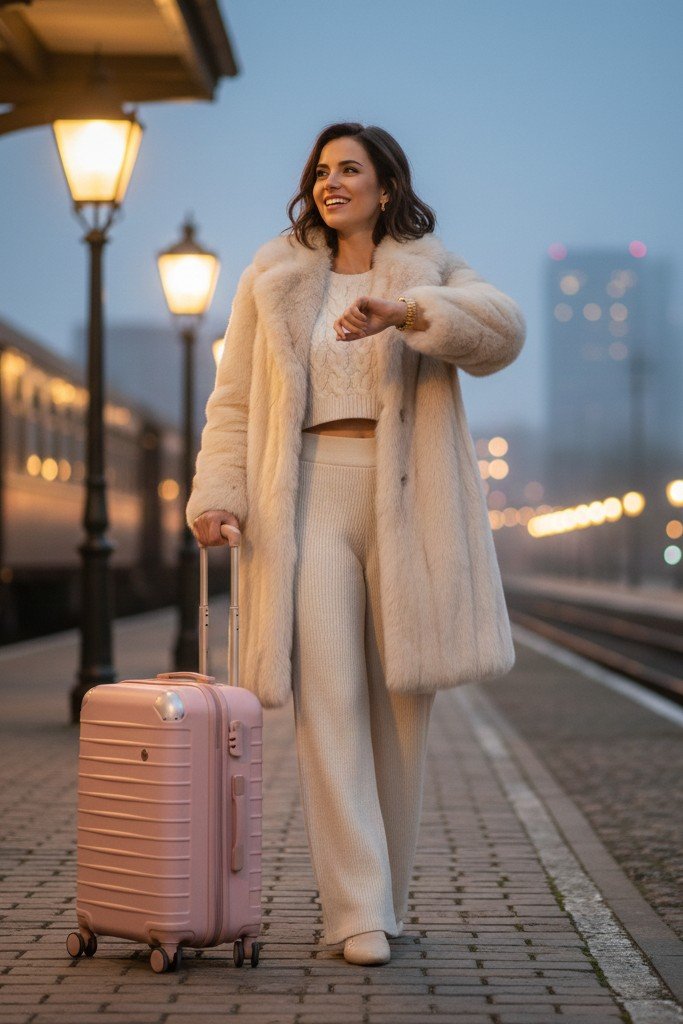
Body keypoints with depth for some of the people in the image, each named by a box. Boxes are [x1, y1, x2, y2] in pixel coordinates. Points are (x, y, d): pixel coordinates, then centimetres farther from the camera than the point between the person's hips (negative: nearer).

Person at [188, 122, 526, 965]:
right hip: (309, 500, 0)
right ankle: (358, 912, -10)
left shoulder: (431, 271, 11)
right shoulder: (274, 279, 14)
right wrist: (220, 495, -6)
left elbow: (502, 332, -9)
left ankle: (385, 892, 17)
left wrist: (404, 310, -24)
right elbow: (234, 403, 10)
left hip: (405, 503, 0)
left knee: (401, 700, 3)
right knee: (328, 698, -11)